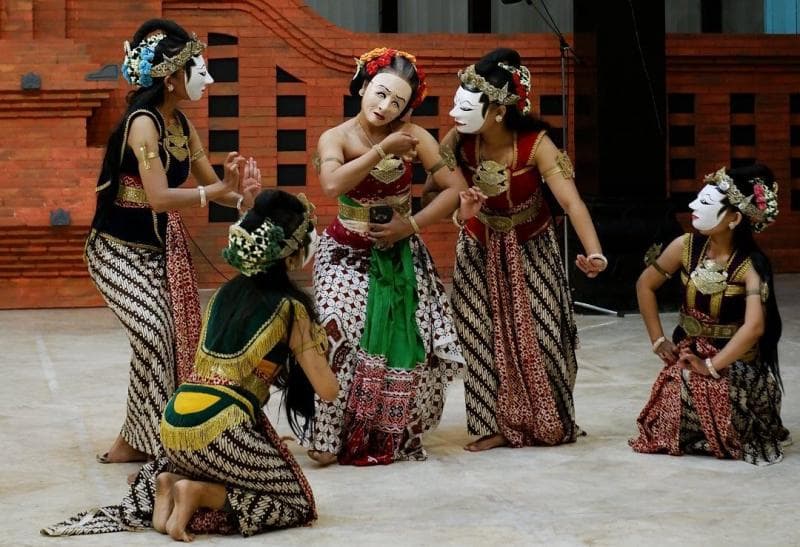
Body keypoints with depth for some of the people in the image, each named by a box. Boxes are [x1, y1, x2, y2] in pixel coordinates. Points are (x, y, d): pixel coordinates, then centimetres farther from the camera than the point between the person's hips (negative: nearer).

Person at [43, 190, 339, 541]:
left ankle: (170, 483, 6)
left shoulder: (228, 292, 17)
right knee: (298, 503, 8)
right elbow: (328, 390, -1)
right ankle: (198, 493, -9)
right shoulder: (292, 308, -2)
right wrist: (317, 344, 18)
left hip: (175, 426, 7)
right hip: (220, 433, -7)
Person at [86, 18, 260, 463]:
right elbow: (160, 197, -31)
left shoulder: (182, 124, 3)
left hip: (161, 248, 9)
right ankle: (139, 441, -9)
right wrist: (222, 189, -23)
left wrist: (242, 198, -15)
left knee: (178, 338, 5)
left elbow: (210, 182, 6)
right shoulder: (143, 122, -22)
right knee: (152, 331, -22)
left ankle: (138, 440, 17)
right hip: (118, 249, -9)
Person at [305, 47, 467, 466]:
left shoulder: (413, 136, -8)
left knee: (409, 345, -9)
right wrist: (382, 150, -28)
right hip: (347, 256, -1)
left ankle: (394, 436, 10)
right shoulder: (336, 138, -10)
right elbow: (332, 185, -31)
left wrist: (411, 224, -17)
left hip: (400, 256, 2)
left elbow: (456, 188, -10)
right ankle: (333, 439, -5)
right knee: (343, 343, -19)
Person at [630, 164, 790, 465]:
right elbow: (645, 285, 7)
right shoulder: (686, 246, -7)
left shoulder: (750, 264, -20)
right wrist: (658, 340, 3)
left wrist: (711, 366, -28)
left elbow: (754, 326, -31)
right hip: (686, 352, 3)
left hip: (735, 362, -3)